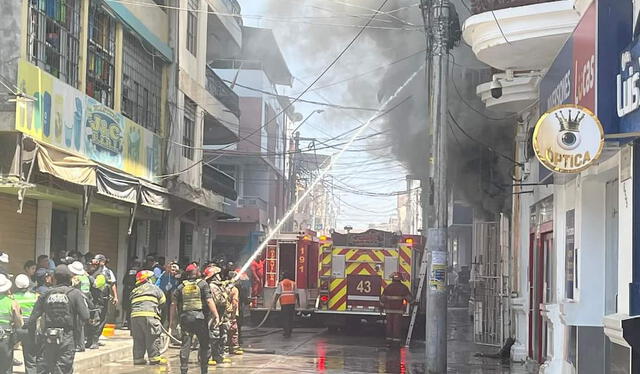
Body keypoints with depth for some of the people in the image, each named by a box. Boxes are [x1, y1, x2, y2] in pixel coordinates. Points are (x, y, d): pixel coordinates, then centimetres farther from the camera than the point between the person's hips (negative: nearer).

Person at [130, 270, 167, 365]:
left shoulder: (134, 291, 25)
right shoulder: (153, 287, 11)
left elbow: (132, 303, 21)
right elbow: (163, 300, 14)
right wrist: (158, 308, 30)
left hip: (134, 315, 5)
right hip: (148, 315, -5)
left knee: (138, 339, 10)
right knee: (153, 338, -1)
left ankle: (138, 359, 12)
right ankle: (154, 358, -2)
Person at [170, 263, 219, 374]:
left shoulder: (181, 287, 9)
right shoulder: (202, 284, 2)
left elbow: (174, 304, 7)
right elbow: (209, 301, -7)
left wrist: (171, 320, 11)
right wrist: (216, 316, -7)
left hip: (185, 318, 2)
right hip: (200, 317, -2)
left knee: (185, 345, 4)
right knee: (204, 344, 8)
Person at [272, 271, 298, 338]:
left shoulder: (280, 284, 2)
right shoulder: (293, 283, 7)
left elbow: (277, 294, -5)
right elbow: (296, 293, 6)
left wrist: (274, 303, -3)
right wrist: (298, 302, 17)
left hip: (284, 303, -2)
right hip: (292, 302, 2)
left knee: (285, 318, 1)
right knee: (291, 318, 10)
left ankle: (286, 332, -7)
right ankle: (289, 333, 14)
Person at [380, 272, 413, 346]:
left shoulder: (388, 287, 3)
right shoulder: (403, 288, -1)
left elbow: (383, 298, 5)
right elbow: (409, 298, 1)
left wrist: (382, 306, 17)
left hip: (389, 309, 2)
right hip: (399, 310, -2)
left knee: (389, 325, 9)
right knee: (397, 325, 1)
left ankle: (389, 339, 11)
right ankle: (396, 340, -3)